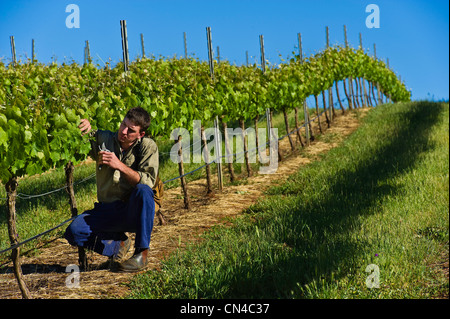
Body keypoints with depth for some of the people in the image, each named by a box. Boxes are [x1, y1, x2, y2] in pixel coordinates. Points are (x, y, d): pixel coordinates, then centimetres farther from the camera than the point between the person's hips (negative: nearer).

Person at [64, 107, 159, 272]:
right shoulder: (103, 139, 1)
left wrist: (120, 165, -26)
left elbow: (147, 182, -16)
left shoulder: (148, 147, -5)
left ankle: (142, 253, -24)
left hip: (135, 212, -2)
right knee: (73, 232, -21)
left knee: (143, 191, -36)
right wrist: (83, 127, -25)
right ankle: (118, 243, 4)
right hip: (108, 212, 3)